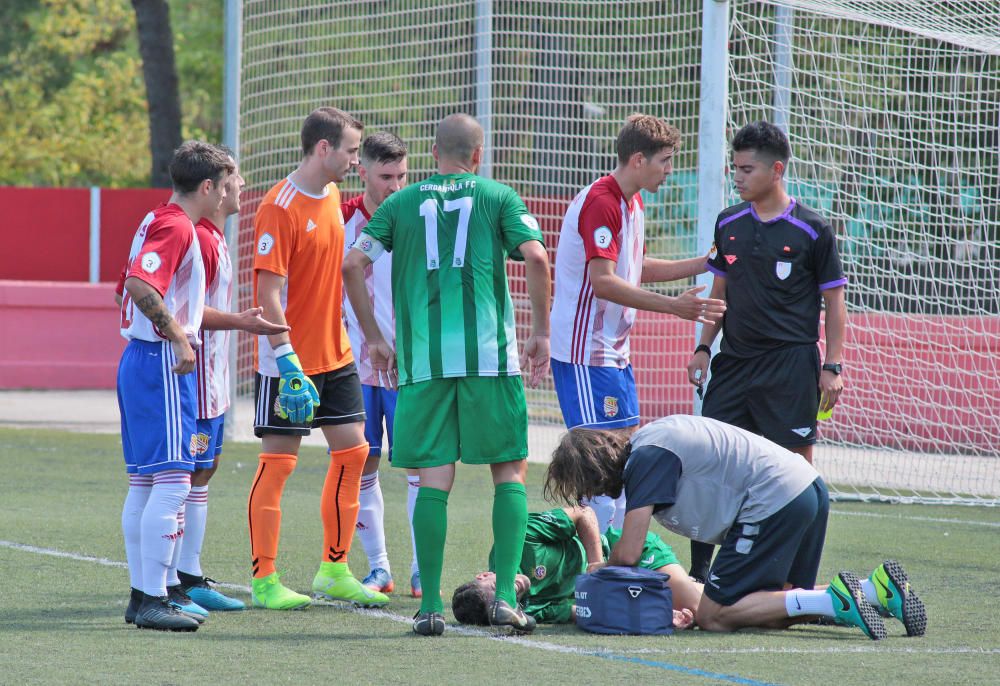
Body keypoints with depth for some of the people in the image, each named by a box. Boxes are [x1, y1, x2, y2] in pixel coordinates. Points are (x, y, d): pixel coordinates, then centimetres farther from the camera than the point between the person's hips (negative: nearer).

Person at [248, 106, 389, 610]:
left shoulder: (332, 196, 9)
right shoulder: (280, 207, -17)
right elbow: (268, 291, -20)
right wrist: (288, 363, -24)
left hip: (335, 355, 8)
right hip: (291, 361, -8)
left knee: (353, 452, 7)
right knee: (278, 461, -3)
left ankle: (335, 571, 17)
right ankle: (264, 581, 4)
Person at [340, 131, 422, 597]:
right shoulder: (341, 221, 1)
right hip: (354, 363, 1)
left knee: (419, 464, -4)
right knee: (361, 466, 2)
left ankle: (423, 570, 4)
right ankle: (378, 569, 12)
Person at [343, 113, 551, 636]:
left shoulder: (401, 203, 12)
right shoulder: (498, 198, 7)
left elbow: (352, 264, 5)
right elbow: (535, 256, -6)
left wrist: (373, 337, 13)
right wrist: (541, 332, 3)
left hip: (421, 359, 2)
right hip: (489, 355, -1)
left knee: (434, 480, 4)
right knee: (509, 470, 8)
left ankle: (430, 605, -1)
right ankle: (505, 594, -4)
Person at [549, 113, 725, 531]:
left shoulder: (633, 203, 13)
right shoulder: (600, 203, -18)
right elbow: (602, 281, -26)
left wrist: (703, 264, 19)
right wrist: (672, 306, -31)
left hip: (614, 351, 10)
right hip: (585, 352, -10)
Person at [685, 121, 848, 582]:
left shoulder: (811, 230, -5)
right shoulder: (729, 224, 9)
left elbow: (834, 301, -1)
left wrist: (832, 367, -6)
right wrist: (703, 347, 11)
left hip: (791, 364, -5)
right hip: (734, 361, 5)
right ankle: (698, 570, 8)